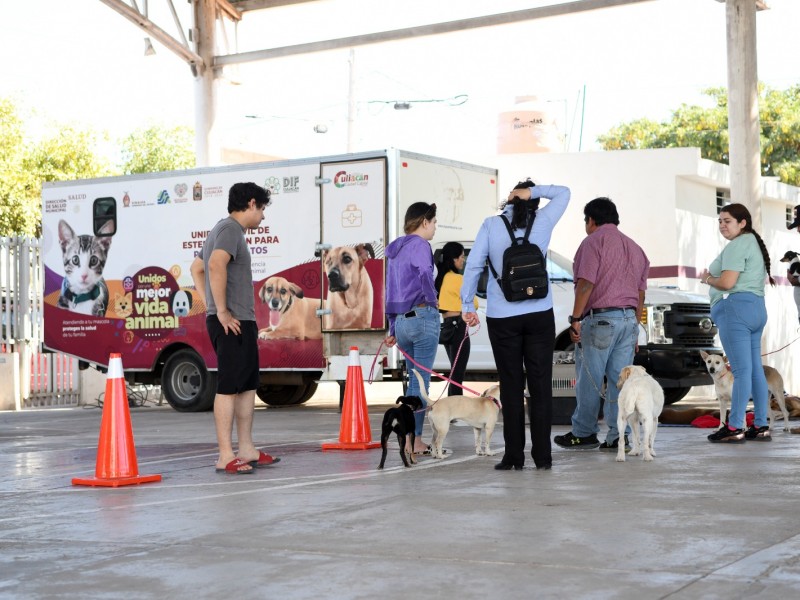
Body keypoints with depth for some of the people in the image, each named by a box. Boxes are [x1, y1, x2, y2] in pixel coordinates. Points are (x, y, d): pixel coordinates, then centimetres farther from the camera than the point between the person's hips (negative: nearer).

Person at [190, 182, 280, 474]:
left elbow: (196, 268, 30)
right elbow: (216, 265, -28)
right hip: (232, 323, -11)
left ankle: (247, 450, 20)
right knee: (229, 387, -9)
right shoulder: (231, 229, -11)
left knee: (247, 385, 14)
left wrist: (209, 306, 20)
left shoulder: (221, 229, 21)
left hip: (242, 322, 11)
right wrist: (222, 312, -23)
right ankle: (225, 457, -8)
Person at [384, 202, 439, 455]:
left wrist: (393, 330, 23)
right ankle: (414, 440, -2)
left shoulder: (395, 250, 18)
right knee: (421, 380, -3)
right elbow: (426, 275, -27)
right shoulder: (419, 245, -7)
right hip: (422, 316, -8)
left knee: (415, 379, 15)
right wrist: (432, 302, -10)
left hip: (401, 320, 8)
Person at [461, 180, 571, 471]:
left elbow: (473, 265, -3)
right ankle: (542, 455, 5)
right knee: (541, 385, 4)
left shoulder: (491, 225, -1)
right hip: (539, 315, 1)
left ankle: (514, 456, 5)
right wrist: (533, 191, 3)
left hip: (502, 317, -1)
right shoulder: (542, 222, 2)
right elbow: (563, 192, 18)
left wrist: (467, 304, 4)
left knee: (511, 386, 4)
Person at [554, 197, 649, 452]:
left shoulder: (593, 242, -3)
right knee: (620, 379, 4)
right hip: (629, 318, 7)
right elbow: (640, 292, 21)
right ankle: (618, 435, 2)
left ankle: (583, 433, 5)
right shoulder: (634, 247, 20)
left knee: (589, 380, 0)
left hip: (599, 318, -7)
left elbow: (586, 283, -14)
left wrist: (575, 319, -14)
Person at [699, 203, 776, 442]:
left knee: (741, 370, -12)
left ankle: (734, 428, -12)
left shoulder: (737, 245, -9)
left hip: (735, 306, -11)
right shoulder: (754, 243, 24)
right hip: (756, 308, 11)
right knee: (755, 369, 9)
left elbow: (727, 282, -18)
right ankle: (761, 426, 9)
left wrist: (707, 278, 2)